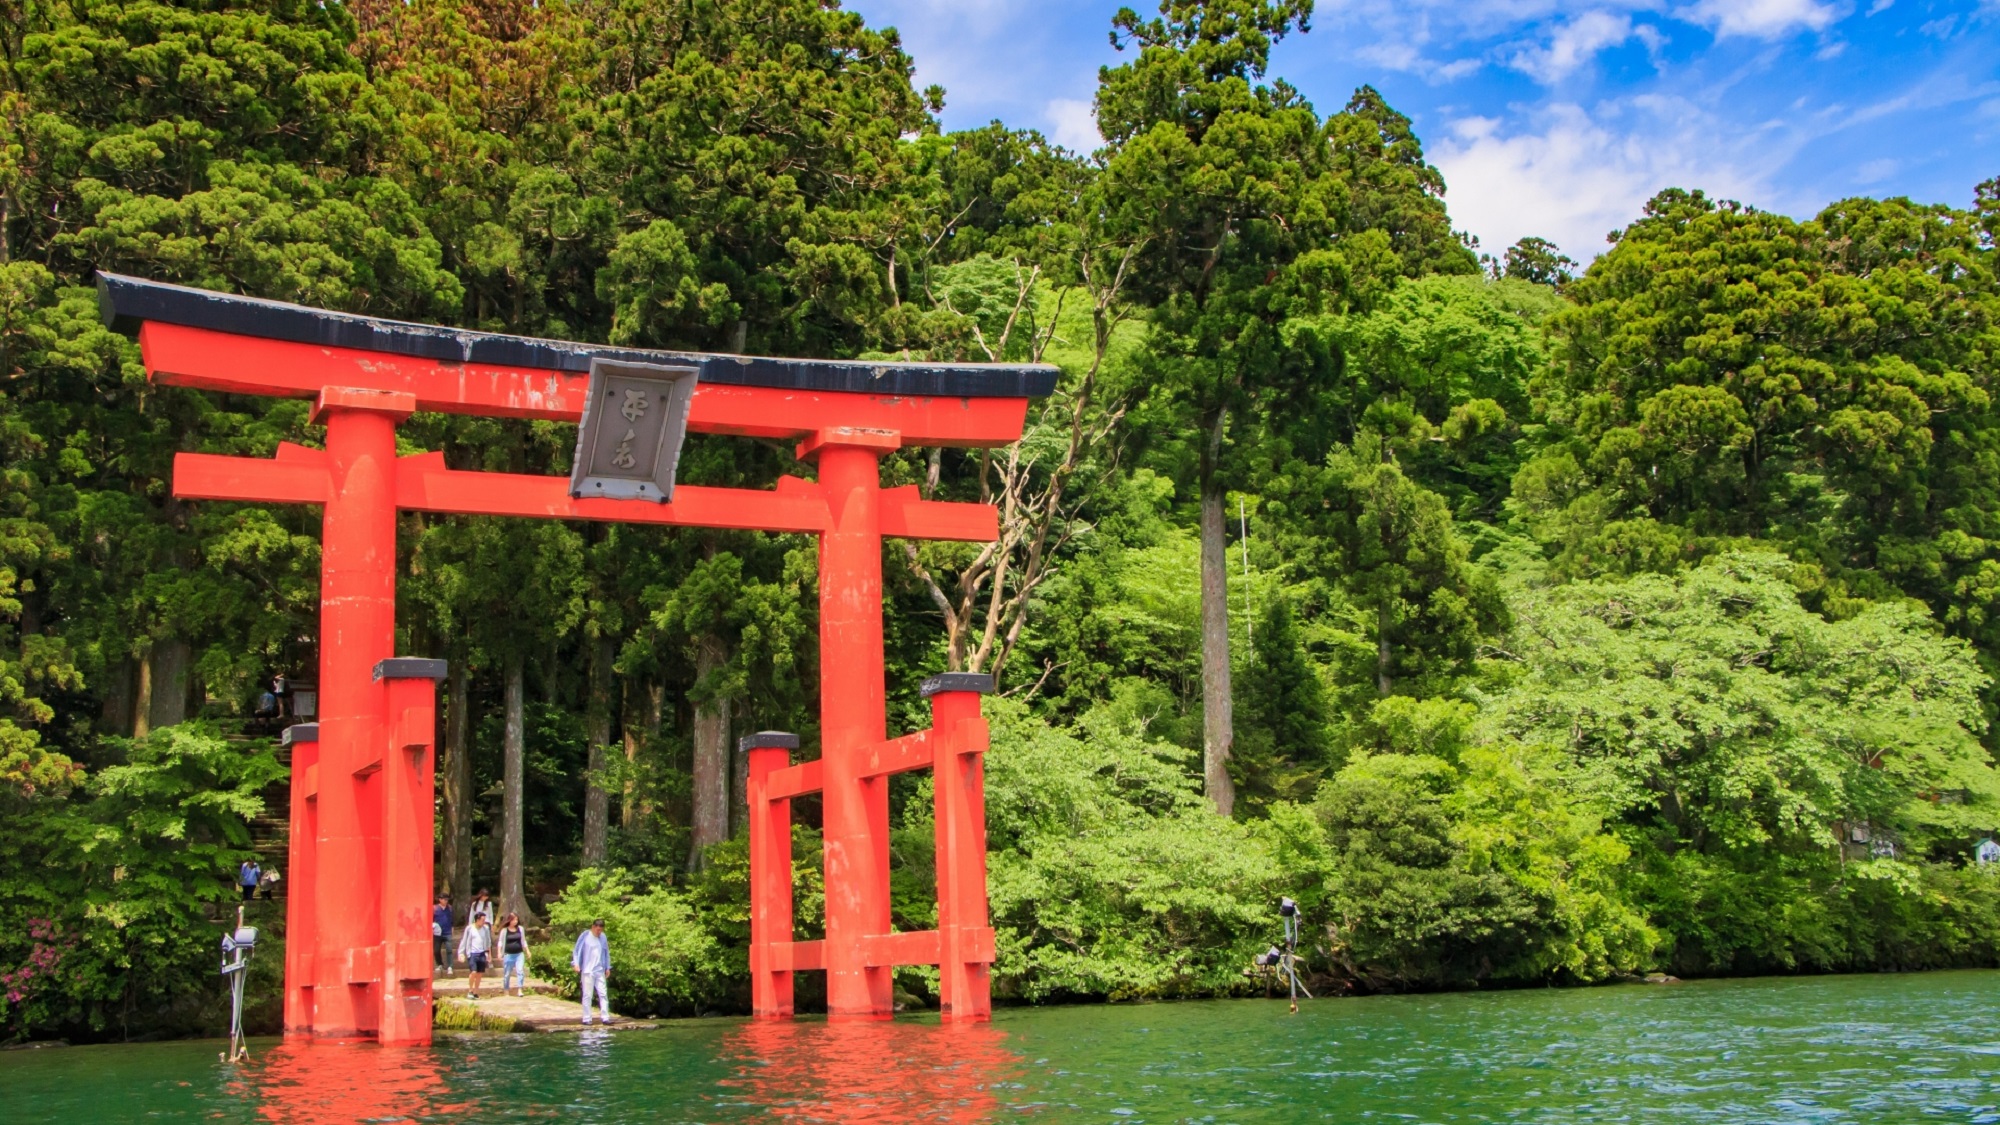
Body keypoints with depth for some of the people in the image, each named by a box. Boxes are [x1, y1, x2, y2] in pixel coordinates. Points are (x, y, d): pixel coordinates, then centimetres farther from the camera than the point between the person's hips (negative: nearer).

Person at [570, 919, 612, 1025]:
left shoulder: (603, 937, 10)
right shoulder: (585, 936, -2)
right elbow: (577, 951, 0)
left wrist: (607, 967, 15)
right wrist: (576, 963, -11)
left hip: (600, 971, 4)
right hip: (587, 971, -4)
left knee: (603, 994, -1)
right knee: (587, 995, -2)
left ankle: (606, 1017, 0)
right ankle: (586, 1019, 2)